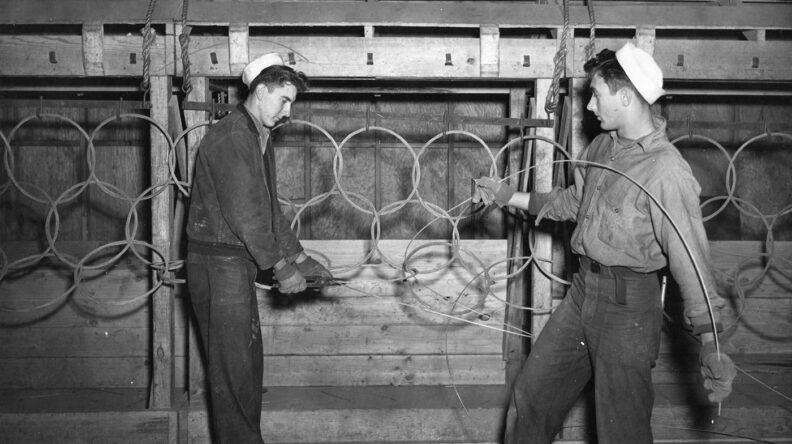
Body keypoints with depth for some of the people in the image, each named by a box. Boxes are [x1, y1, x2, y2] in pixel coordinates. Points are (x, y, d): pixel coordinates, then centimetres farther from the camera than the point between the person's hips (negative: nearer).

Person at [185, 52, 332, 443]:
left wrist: (299, 257, 13)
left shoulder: (259, 139, 16)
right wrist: (280, 265, -17)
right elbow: (242, 213, -20)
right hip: (218, 263, -10)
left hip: (239, 263, 10)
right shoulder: (230, 137, -16)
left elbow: (270, 209, 19)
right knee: (232, 366, -4)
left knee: (248, 360, 15)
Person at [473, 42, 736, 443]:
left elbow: (689, 256, -23)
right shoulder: (603, 146, 4)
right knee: (529, 396, 16)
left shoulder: (668, 172, -22)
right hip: (582, 290, 8)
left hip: (628, 305, -8)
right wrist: (509, 197, 17)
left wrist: (711, 347, -25)